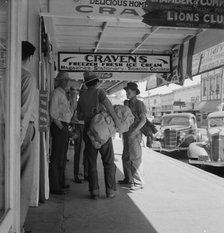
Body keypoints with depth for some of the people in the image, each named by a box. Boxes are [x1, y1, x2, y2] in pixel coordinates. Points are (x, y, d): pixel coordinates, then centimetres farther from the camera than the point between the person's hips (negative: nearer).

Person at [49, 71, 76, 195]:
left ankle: (60, 182, 29)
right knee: (56, 157, -8)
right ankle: (54, 187, -3)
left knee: (63, 157, 17)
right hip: (58, 127, -10)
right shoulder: (56, 92, -9)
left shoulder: (64, 94, 19)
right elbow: (52, 113, -17)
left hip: (64, 127, 10)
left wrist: (72, 100, 6)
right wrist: (60, 126, -17)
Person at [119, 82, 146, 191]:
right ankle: (128, 179, 26)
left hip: (134, 134, -8)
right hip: (126, 134, 8)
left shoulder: (139, 104, -6)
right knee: (125, 158, 14)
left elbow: (143, 120, -14)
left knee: (135, 158, -8)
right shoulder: (127, 104, 17)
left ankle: (138, 182, -3)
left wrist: (134, 131, -22)